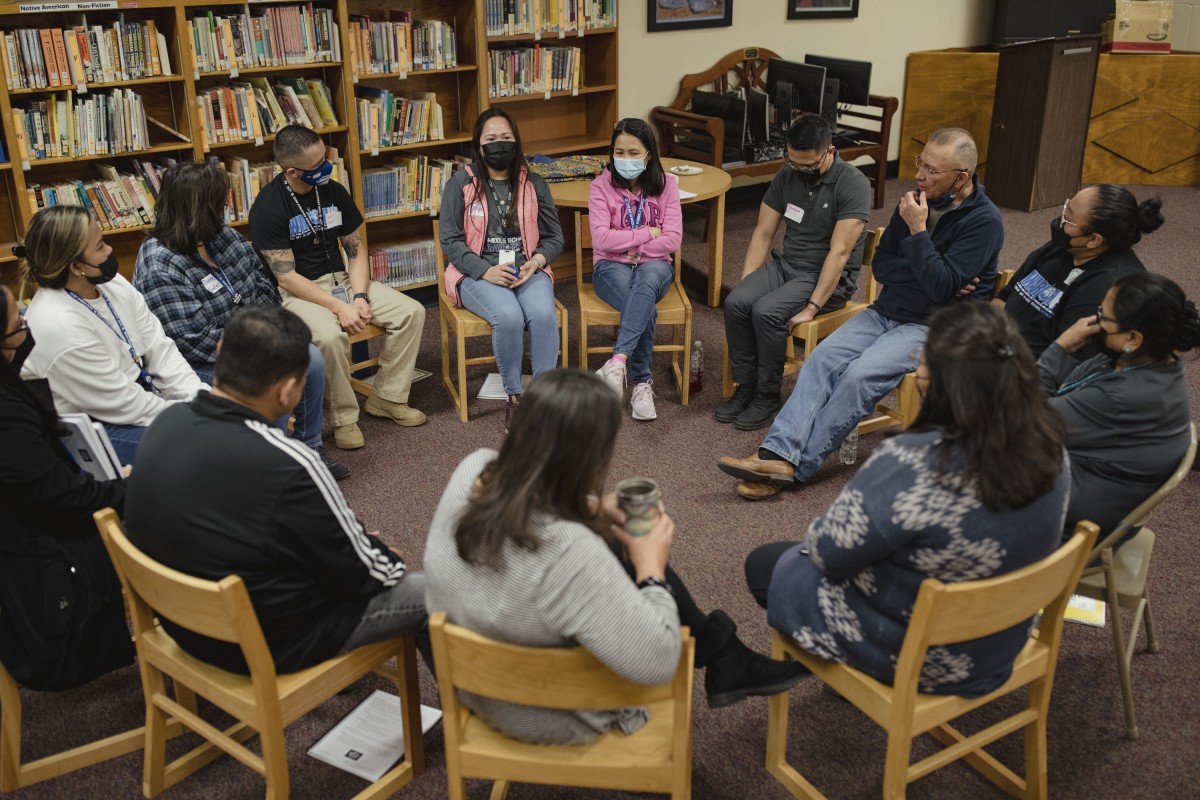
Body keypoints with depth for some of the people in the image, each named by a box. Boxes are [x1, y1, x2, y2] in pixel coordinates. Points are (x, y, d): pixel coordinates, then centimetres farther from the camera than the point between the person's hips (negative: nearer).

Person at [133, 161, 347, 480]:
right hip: (201, 367, -8)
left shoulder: (224, 237, 0)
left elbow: (263, 286, 8)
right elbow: (194, 343, -27)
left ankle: (310, 448, 11)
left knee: (311, 358, -5)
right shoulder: (159, 270, -24)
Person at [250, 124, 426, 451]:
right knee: (330, 336, -36)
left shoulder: (334, 192, 2)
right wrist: (339, 307, -25)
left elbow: (356, 249, 7)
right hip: (298, 291, -6)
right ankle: (344, 418, -15)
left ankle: (386, 398, 2)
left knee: (411, 311, -11)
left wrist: (360, 296, -11)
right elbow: (286, 277, -18)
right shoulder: (268, 207, -15)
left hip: (342, 280, 6)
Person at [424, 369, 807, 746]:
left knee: (622, 552, 19)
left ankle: (727, 659, 42)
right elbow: (657, 662, -31)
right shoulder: (570, 552, -40)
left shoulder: (472, 471, -19)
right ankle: (728, 663, 37)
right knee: (647, 569, 11)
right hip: (549, 718, -6)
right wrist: (651, 567, -17)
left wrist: (589, 510, -5)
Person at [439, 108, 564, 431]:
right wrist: (486, 271, -17)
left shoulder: (533, 184, 9)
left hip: (527, 269, 2)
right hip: (477, 272, -2)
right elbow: (450, 240, -3)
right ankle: (513, 397, -14)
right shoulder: (461, 184, 1)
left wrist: (537, 261, -10)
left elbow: (554, 237, 12)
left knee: (543, 314, -30)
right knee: (509, 317, -33)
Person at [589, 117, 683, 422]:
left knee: (646, 281, -39)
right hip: (611, 267, -1)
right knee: (646, 309, -34)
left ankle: (618, 361, -47)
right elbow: (602, 240, -13)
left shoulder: (666, 184, 3)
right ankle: (642, 383, -26)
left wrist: (630, 246, -8)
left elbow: (673, 239, -4)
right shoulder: (601, 185, -2)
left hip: (654, 264, 1)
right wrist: (648, 233, -9)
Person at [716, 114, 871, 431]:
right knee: (735, 302, -21)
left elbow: (839, 252, -21)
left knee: (766, 311, -29)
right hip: (785, 264, 6)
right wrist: (745, 284, -4)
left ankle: (768, 397, -11)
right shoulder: (787, 175, 3)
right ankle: (745, 387, -5)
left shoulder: (853, 184, -16)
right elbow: (763, 233, 6)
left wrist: (812, 308, -25)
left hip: (829, 277, -6)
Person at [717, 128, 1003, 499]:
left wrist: (917, 230, -20)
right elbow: (880, 266, 7)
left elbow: (942, 286, -21)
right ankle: (780, 451, -29)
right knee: (823, 359, -18)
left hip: (934, 325, -6)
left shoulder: (984, 221, -12)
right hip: (887, 310, 7)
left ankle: (795, 465, -24)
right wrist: (927, 275, -10)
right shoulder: (919, 200, 8)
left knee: (860, 375, -28)